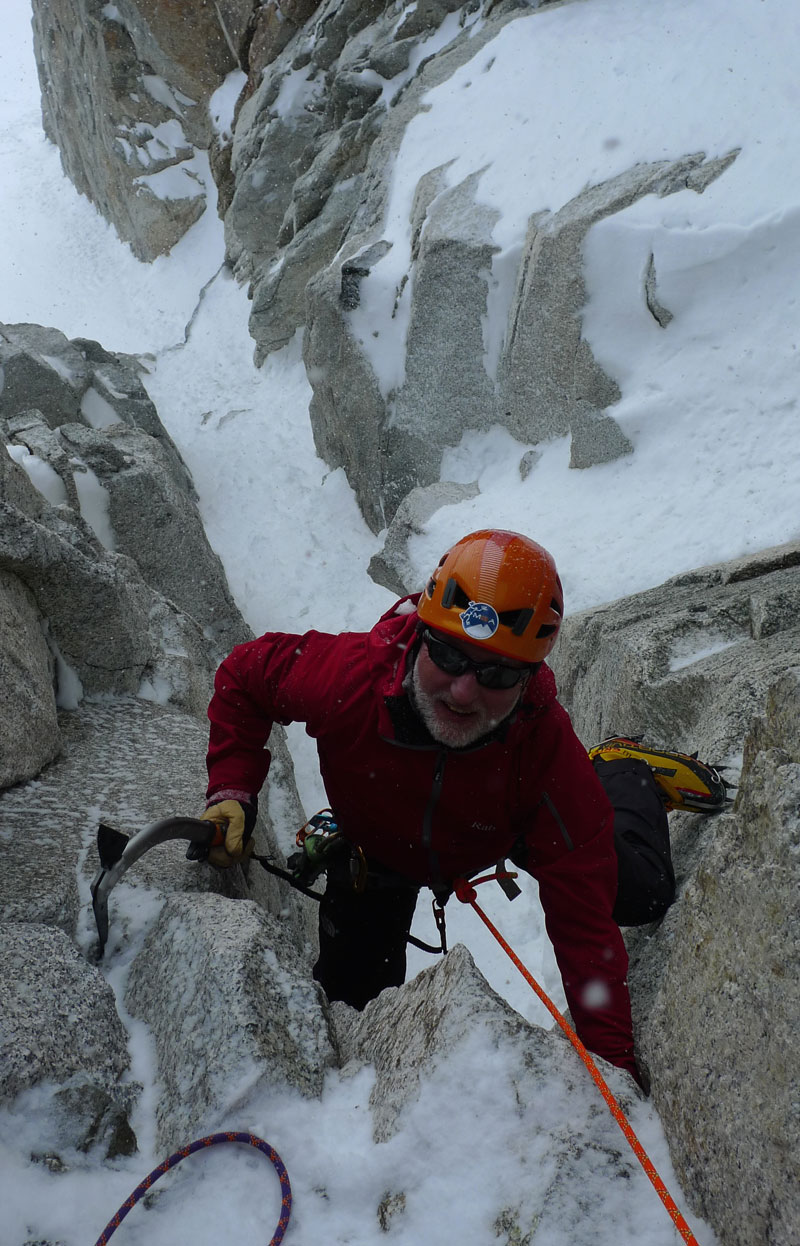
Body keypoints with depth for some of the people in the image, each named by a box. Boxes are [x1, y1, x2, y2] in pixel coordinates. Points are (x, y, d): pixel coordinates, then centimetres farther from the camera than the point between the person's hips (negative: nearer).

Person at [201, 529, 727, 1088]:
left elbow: (583, 922, -35)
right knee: (350, 994, 9)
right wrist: (232, 790, -29)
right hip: (377, 842, 1)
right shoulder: (347, 675, -42)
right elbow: (243, 674, -20)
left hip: (504, 831, 0)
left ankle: (623, 774, 34)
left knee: (642, 895, 4)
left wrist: (614, 1061, -35)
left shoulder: (550, 755, -42)